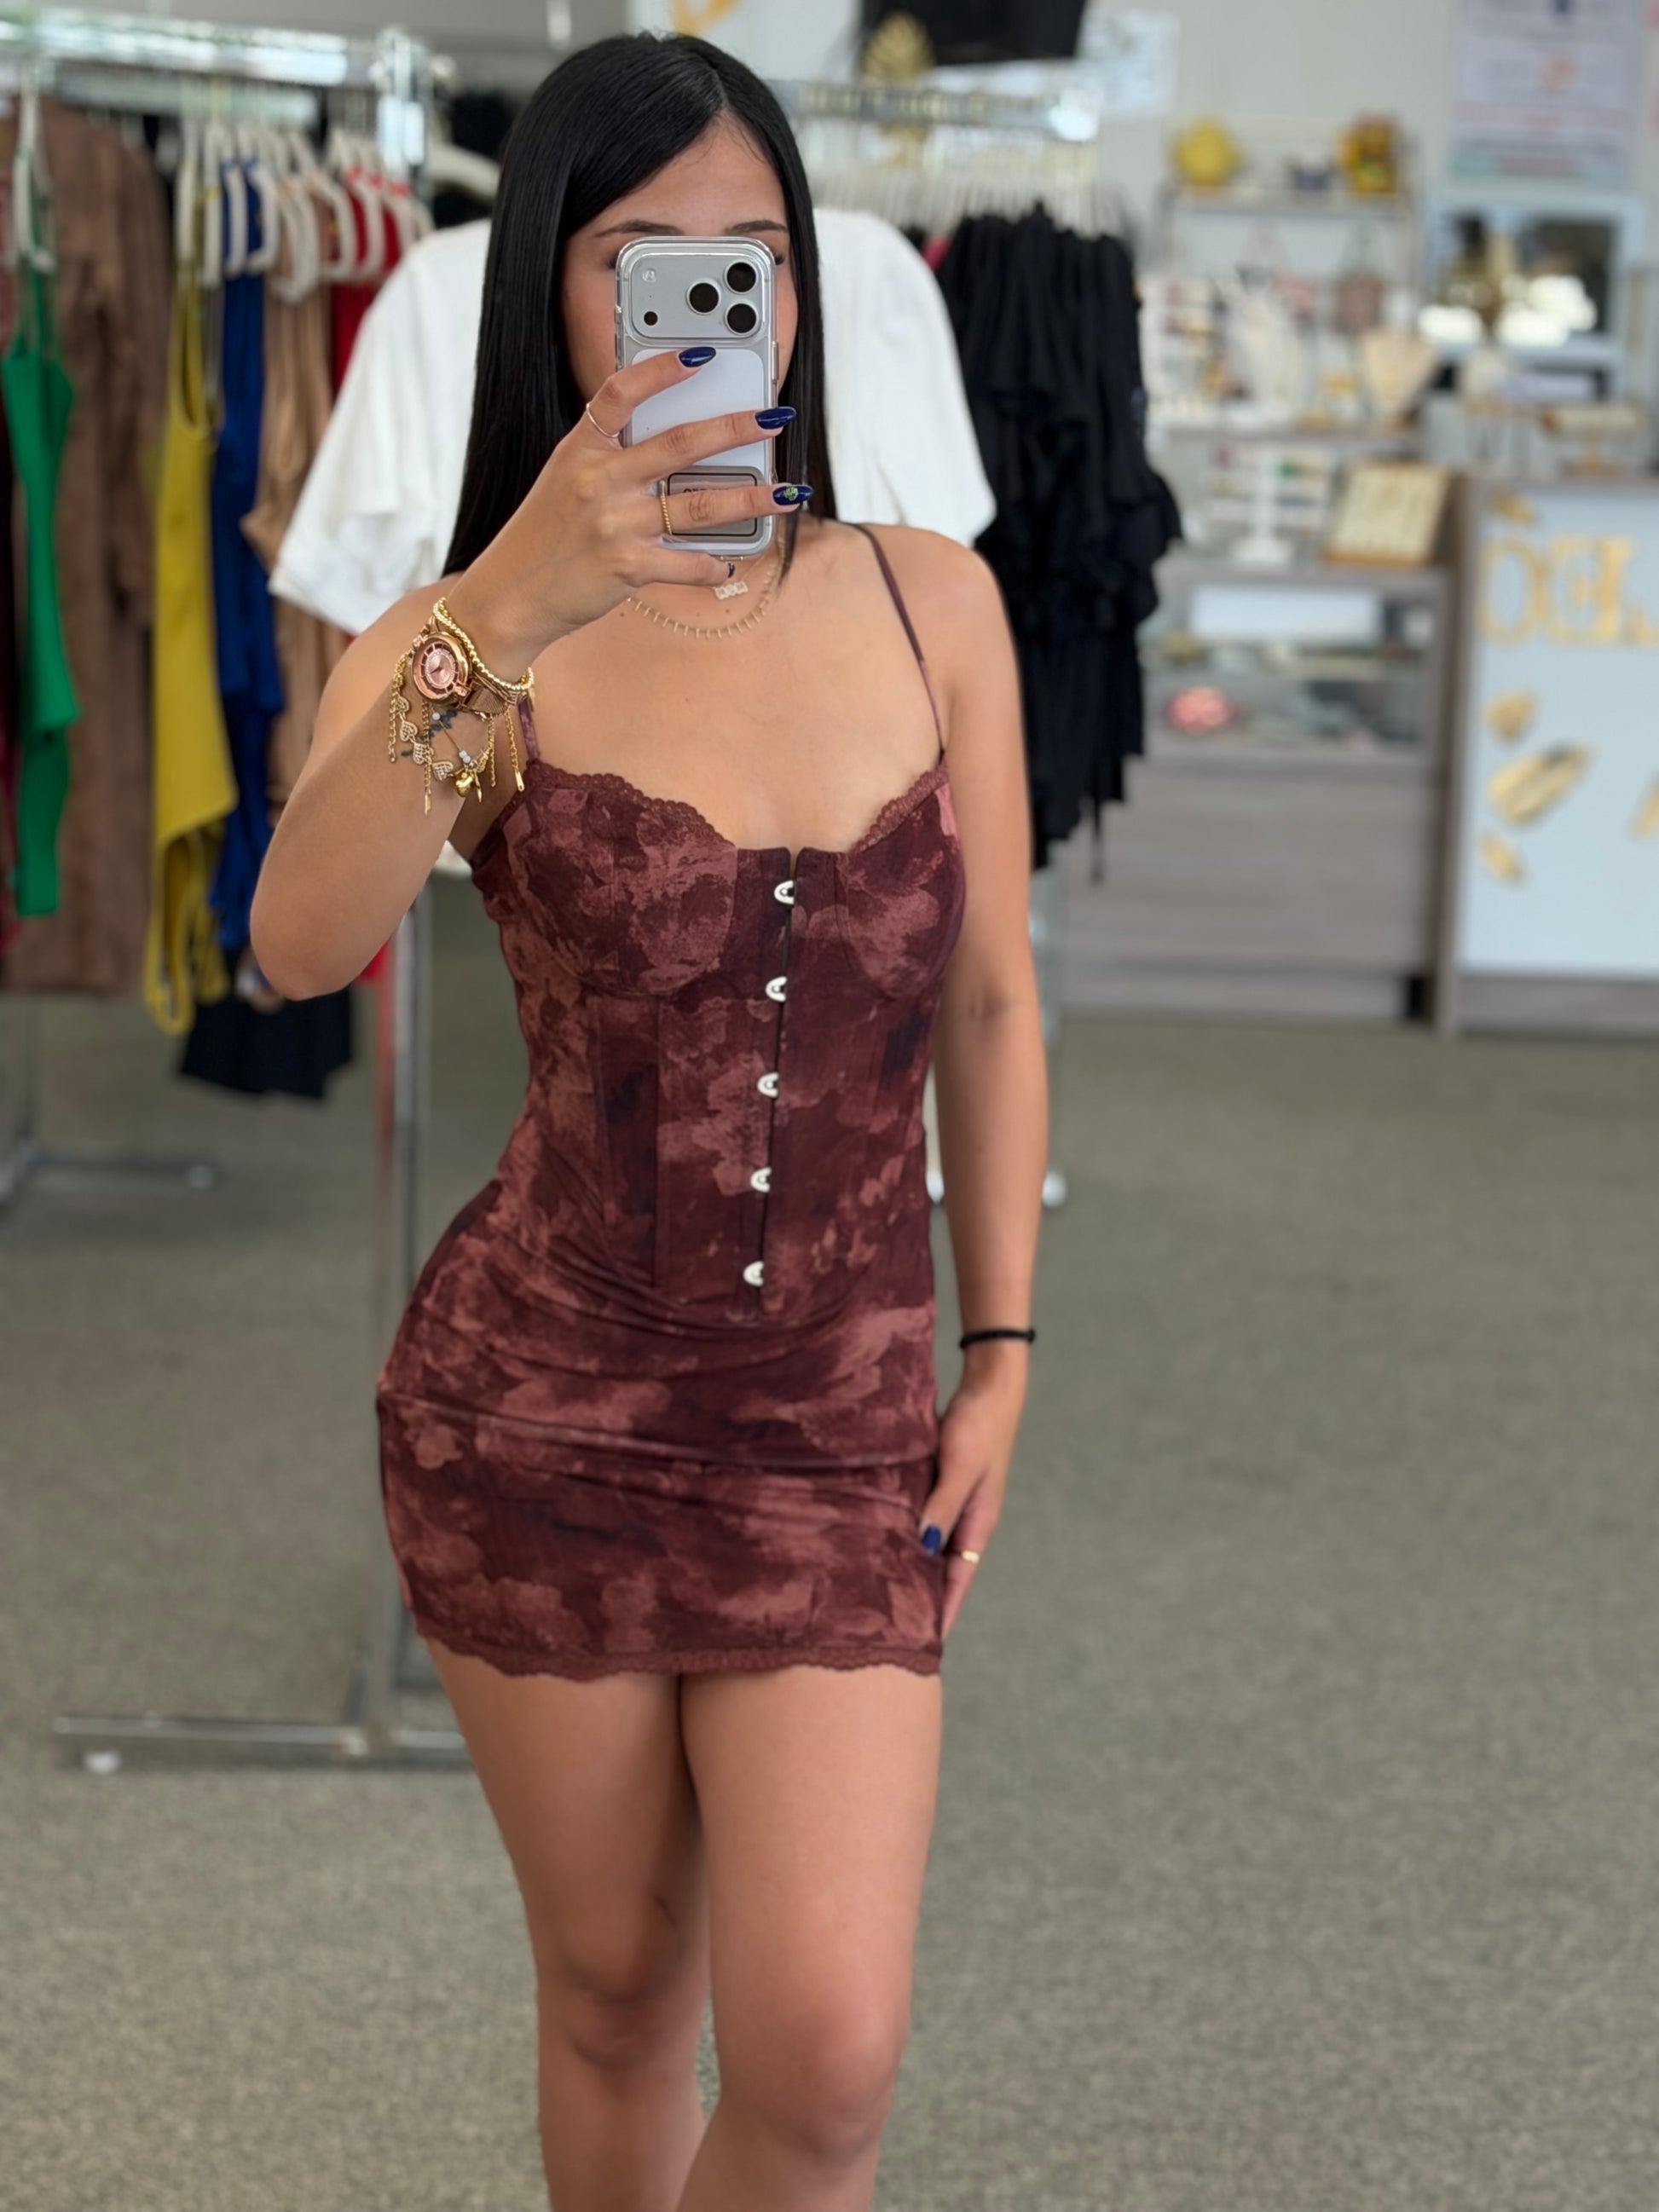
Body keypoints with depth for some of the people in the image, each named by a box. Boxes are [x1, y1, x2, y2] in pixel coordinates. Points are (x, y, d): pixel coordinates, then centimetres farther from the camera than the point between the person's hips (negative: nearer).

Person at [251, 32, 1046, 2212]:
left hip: (842, 1429, 1)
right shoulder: (457, 647, -7)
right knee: (617, 1994, 12)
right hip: (537, 1406, -1)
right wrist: (503, 617, -39)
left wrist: (1003, 1356, 6)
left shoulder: (933, 603, 1)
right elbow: (299, 943, -27)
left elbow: (991, 1003, 9)